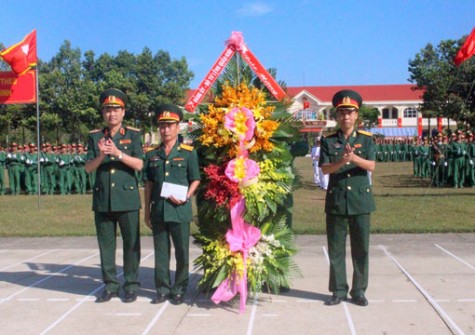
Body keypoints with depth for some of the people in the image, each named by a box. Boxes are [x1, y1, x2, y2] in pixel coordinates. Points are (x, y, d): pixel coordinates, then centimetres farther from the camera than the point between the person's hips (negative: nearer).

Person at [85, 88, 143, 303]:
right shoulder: (95, 137, 9)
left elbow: (139, 164, -7)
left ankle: (131, 286, 14)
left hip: (127, 199, -2)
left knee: (131, 244, 3)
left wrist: (118, 153, -21)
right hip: (102, 199, 2)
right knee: (106, 244, 8)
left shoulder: (133, 135, 3)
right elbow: (88, 168, 3)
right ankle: (110, 286, 19)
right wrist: (101, 156, -16)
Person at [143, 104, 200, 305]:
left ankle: (179, 290, 17)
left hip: (180, 210, -3)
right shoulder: (152, 154, 9)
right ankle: (163, 289, 20)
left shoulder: (188, 152, 1)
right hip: (158, 210, 3)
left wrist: (185, 197, -14)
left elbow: (195, 180, 3)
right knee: (161, 252, 9)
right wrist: (147, 211, 9)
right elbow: (148, 184, 11)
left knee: (182, 252, 4)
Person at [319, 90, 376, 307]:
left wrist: (354, 158, -26)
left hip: (361, 199, 0)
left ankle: (359, 291, 17)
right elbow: (324, 168, -6)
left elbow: (371, 166, -8)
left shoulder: (366, 139, 5)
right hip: (336, 200, 0)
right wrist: (341, 161, -25)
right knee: (336, 249, 5)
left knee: (361, 248, 5)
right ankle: (339, 291, 15)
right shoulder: (328, 140, 5)